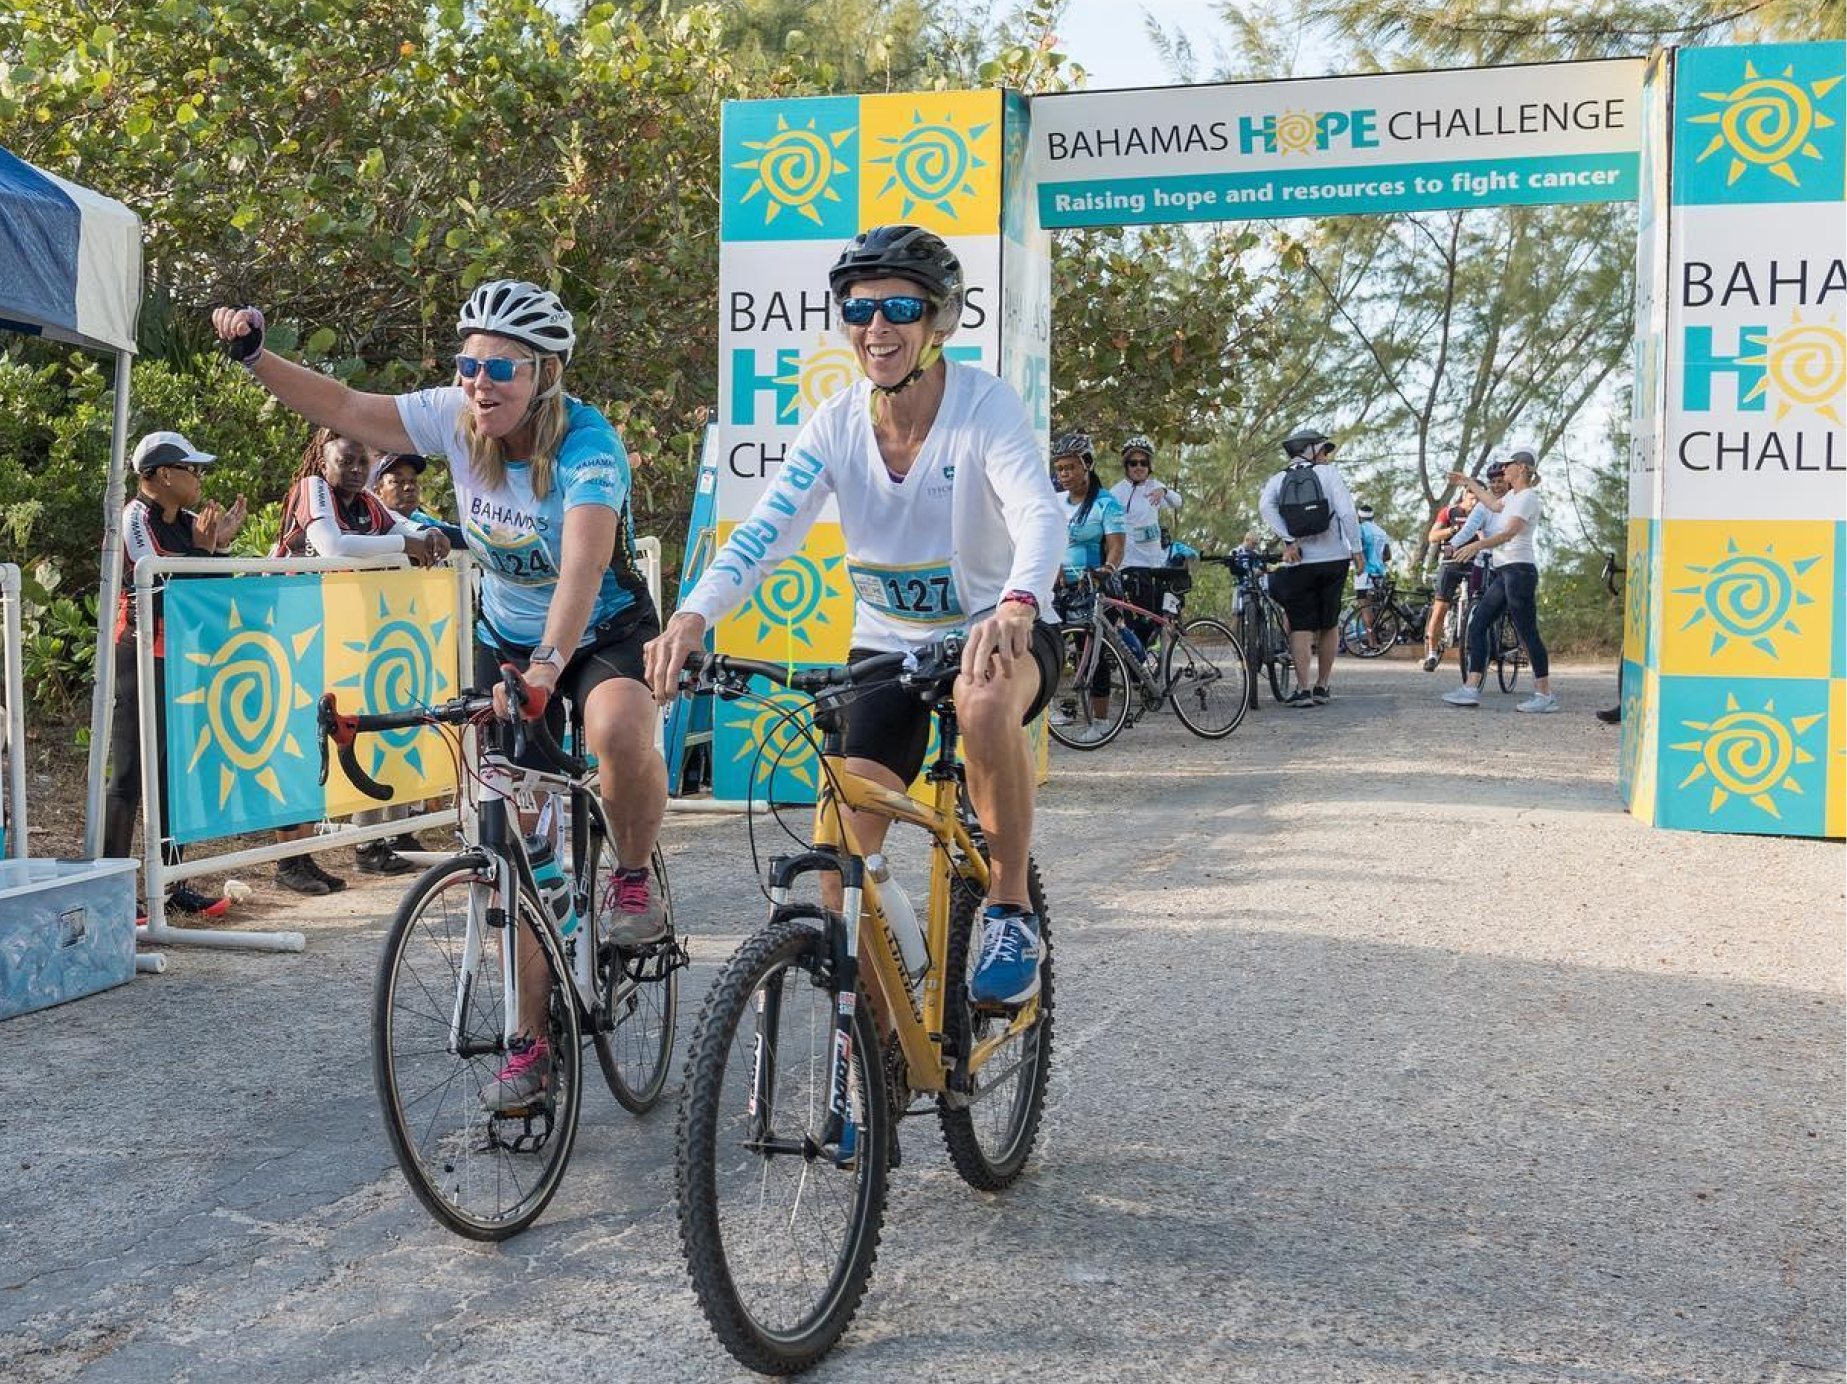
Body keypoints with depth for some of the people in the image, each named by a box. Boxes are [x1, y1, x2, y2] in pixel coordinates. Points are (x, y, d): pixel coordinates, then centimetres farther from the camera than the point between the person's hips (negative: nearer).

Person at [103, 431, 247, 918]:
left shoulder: (188, 523, 11)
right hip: (142, 657, -8)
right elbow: (159, 585, -19)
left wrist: (220, 543, 2)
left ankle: (174, 884, 18)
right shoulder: (134, 519, -10)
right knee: (131, 776, -7)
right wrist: (201, 547, -15)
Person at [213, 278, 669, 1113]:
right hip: (506, 640, 5)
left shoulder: (589, 448, -28)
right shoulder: (456, 418, -12)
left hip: (605, 633, -4)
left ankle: (633, 879, -9)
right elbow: (344, 408, -10)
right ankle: (533, 1043, 11)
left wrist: (546, 668, -56)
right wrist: (254, 356, -25)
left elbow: (584, 564, -43)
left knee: (619, 734, -40)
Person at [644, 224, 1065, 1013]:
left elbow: (1040, 517, -34)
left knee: (985, 701, -40)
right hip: (886, 645, 4)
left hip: (995, 633, -4)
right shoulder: (835, 425, -9)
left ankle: (1011, 912, -19)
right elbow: (764, 532, -19)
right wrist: (693, 616, -38)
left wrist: (1017, 606, -56)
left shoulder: (985, 405, -19)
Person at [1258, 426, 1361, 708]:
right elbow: (1346, 512, -13)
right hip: (1334, 559, -1)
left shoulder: (1277, 480, 5)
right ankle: (1322, 687, 15)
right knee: (1329, 624, 11)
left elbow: (1265, 507, -16)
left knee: (1301, 627, 2)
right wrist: (1356, 549, -8)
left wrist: (1288, 540, -16)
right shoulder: (1328, 473, -1)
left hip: (1300, 562, 1)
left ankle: (1303, 689, -6)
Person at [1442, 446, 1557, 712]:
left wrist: (1477, 545, -34)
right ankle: (1472, 689, 3)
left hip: (1520, 570, -10)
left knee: (1528, 633, -8)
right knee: (1477, 624, 5)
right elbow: (1494, 505, 43)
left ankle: (1545, 695, -3)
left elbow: (1510, 532, -24)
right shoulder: (1513, 496, 19)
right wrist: (1469, 482, 46)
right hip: (1504, 572, 10)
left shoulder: (1527, 498, -11)